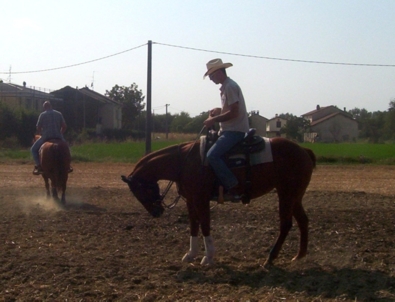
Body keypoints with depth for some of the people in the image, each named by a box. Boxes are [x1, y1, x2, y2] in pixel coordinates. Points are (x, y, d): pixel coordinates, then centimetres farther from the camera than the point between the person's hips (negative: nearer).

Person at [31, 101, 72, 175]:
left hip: (46, 137, -3)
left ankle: (38, 166, -2)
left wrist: (41, 134, 17)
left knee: (34, 149, 14)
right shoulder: (59, 114, 11)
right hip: (59, 137, 3)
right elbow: (64, 126, 7)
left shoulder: (43, 114, 2)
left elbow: (38, 128, 0)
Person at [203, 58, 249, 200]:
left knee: (212, 155, -25)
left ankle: (234, 188, -25)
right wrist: (218, 111, 11)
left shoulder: (230, 86, -14)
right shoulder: (225, 87, 17)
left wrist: (214, 120, -15)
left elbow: (233, 112, -22)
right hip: (228, 130, 11)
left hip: (235, 130, -11)